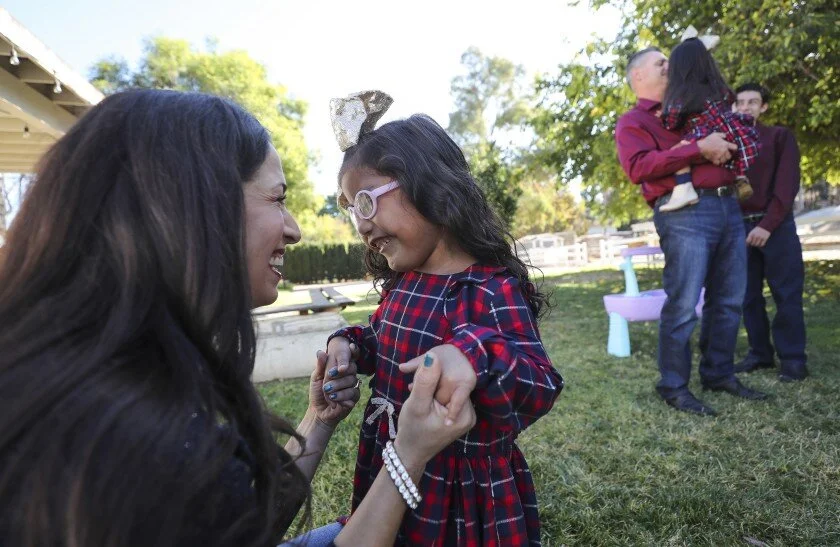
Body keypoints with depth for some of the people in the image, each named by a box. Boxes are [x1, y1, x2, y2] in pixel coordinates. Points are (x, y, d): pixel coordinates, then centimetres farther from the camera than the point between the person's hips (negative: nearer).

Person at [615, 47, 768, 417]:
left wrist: (726, 145, 10)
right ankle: (674, 387, 2)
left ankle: (719, 374, 22)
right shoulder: (633, 121, 3)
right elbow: (638, 167, -15)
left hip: (728, 206, 8)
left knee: (728, 300, 10)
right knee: (682, 305, -9)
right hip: (685, 213, -8)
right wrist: (699, 149, -16)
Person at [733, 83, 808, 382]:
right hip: (740, 227, 3)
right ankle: (760, 353, 15)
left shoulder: (780, 136, 6)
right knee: (749, 296, 5)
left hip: (777, 226, -2)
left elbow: (788, 184, -4)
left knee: (786, 294, -1)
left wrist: (767, 224, -14)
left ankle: (792, 358, 6)